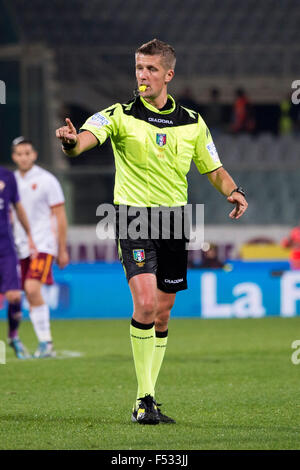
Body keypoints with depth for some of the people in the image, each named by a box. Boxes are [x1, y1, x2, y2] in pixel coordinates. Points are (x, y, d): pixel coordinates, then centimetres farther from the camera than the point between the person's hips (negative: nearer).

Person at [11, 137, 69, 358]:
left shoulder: (46, 180, -2)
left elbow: (60, 217, -1)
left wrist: (63, 250, -3)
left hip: (43, 244, -5)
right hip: (21, 247, 5)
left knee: (33, 288, -21)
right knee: (31, 297, 2)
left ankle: (45, 342, -16)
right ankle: (46, 345, 8)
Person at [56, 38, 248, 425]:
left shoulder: (192, 123, 8)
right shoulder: (120, 116, -4)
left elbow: (214, 170, 16)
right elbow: (88, 136, -23)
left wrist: (233, 191, -6)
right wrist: (71, 142, -48)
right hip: (134, 217, -4)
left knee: (162, 315, 8)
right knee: (145, 304, -19)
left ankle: (148, 399, 19)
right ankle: (144, 399, -11)